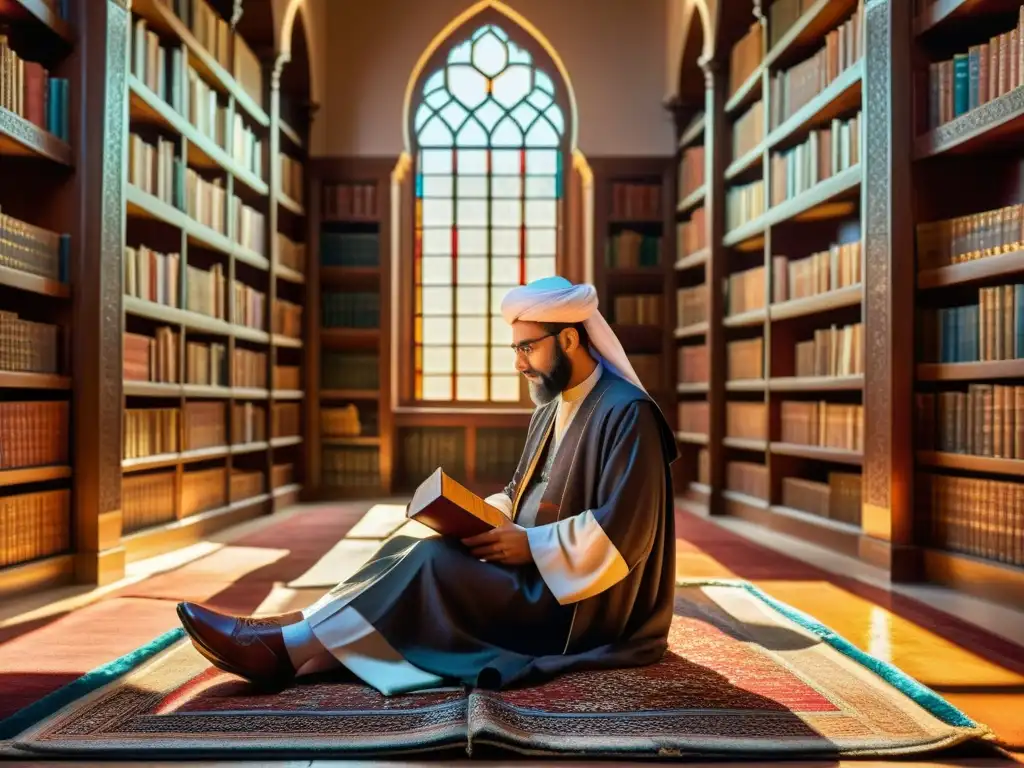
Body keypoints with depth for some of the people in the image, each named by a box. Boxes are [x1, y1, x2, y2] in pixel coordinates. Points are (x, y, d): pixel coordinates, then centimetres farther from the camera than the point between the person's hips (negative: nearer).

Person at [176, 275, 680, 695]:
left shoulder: (627, 413, -17)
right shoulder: (550, 411, 11)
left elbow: (622, 532, -23)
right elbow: (522, 494, 16)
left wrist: (530, 545, -21)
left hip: (581, 600, -8)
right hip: (535, 573, 8)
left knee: (435, 566, -24)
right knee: (412, 552, -10)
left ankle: (285, 648, -18)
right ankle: (298, 650, -20)